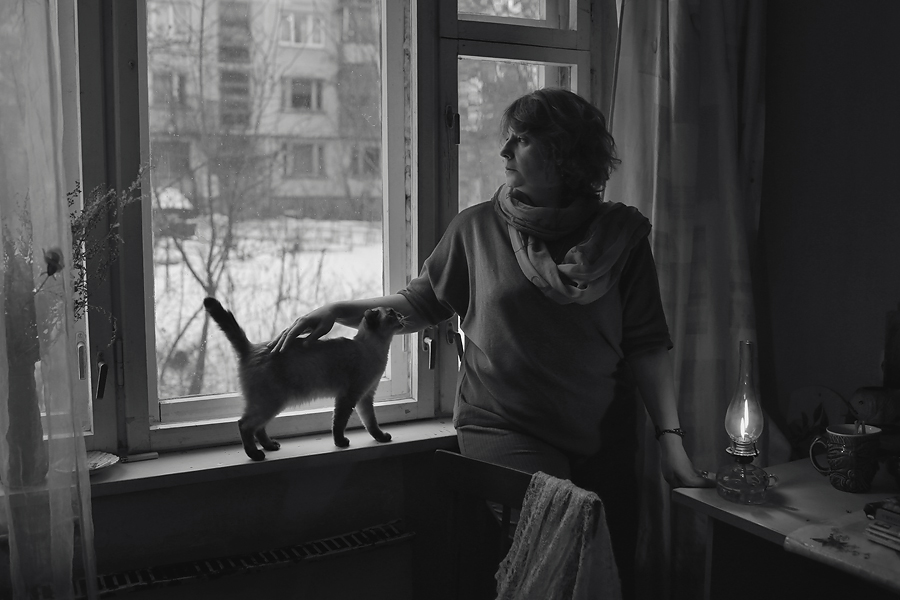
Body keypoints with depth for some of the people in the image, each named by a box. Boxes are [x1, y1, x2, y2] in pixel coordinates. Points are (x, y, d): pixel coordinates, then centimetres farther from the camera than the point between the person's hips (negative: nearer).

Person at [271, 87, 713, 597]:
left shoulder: (621, 234, 0)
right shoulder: (478, 227, 1)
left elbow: (648, 344, -1)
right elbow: (423, 302, 10)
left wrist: (670, 436, -7)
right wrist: (337, 311, 0)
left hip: (604, 442, 2)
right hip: (504, 429, -1)